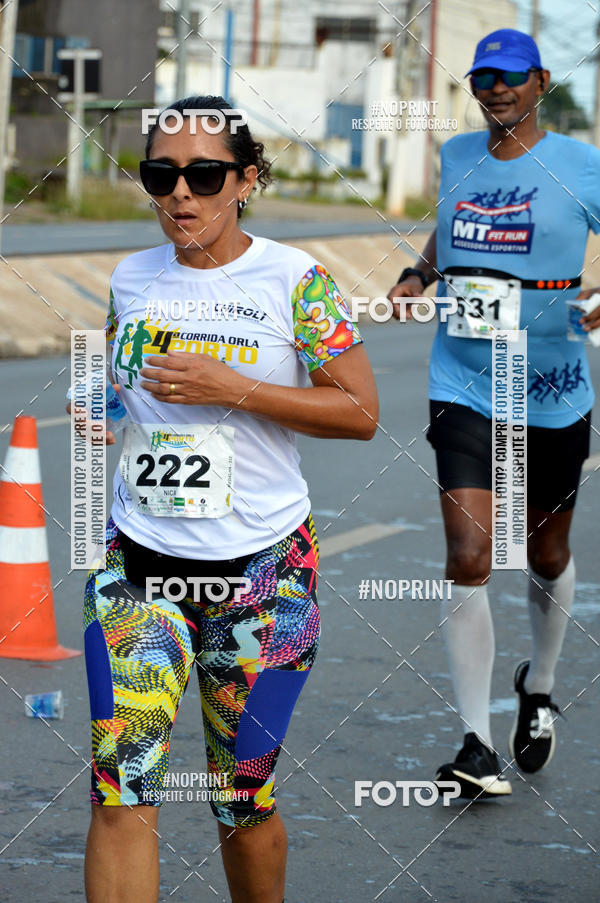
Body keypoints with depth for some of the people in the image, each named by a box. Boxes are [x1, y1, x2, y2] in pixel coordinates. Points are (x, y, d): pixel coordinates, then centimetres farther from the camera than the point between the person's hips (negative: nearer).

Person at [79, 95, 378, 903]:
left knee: (242, 799, 7)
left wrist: (233, 389, -17)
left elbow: (360, 412, -7)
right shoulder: (132, 278, 7)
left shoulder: (296, 280, -6)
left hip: (259, 570, -3)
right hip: (138, 563, 3)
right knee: (122, 793, -10)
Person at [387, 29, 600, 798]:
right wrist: (418, 274, 8)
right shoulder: (457, 157, 6)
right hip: (463, 390, 1)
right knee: (467, 560, -12)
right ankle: (477, 747, -9)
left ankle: (538, 690, 44)